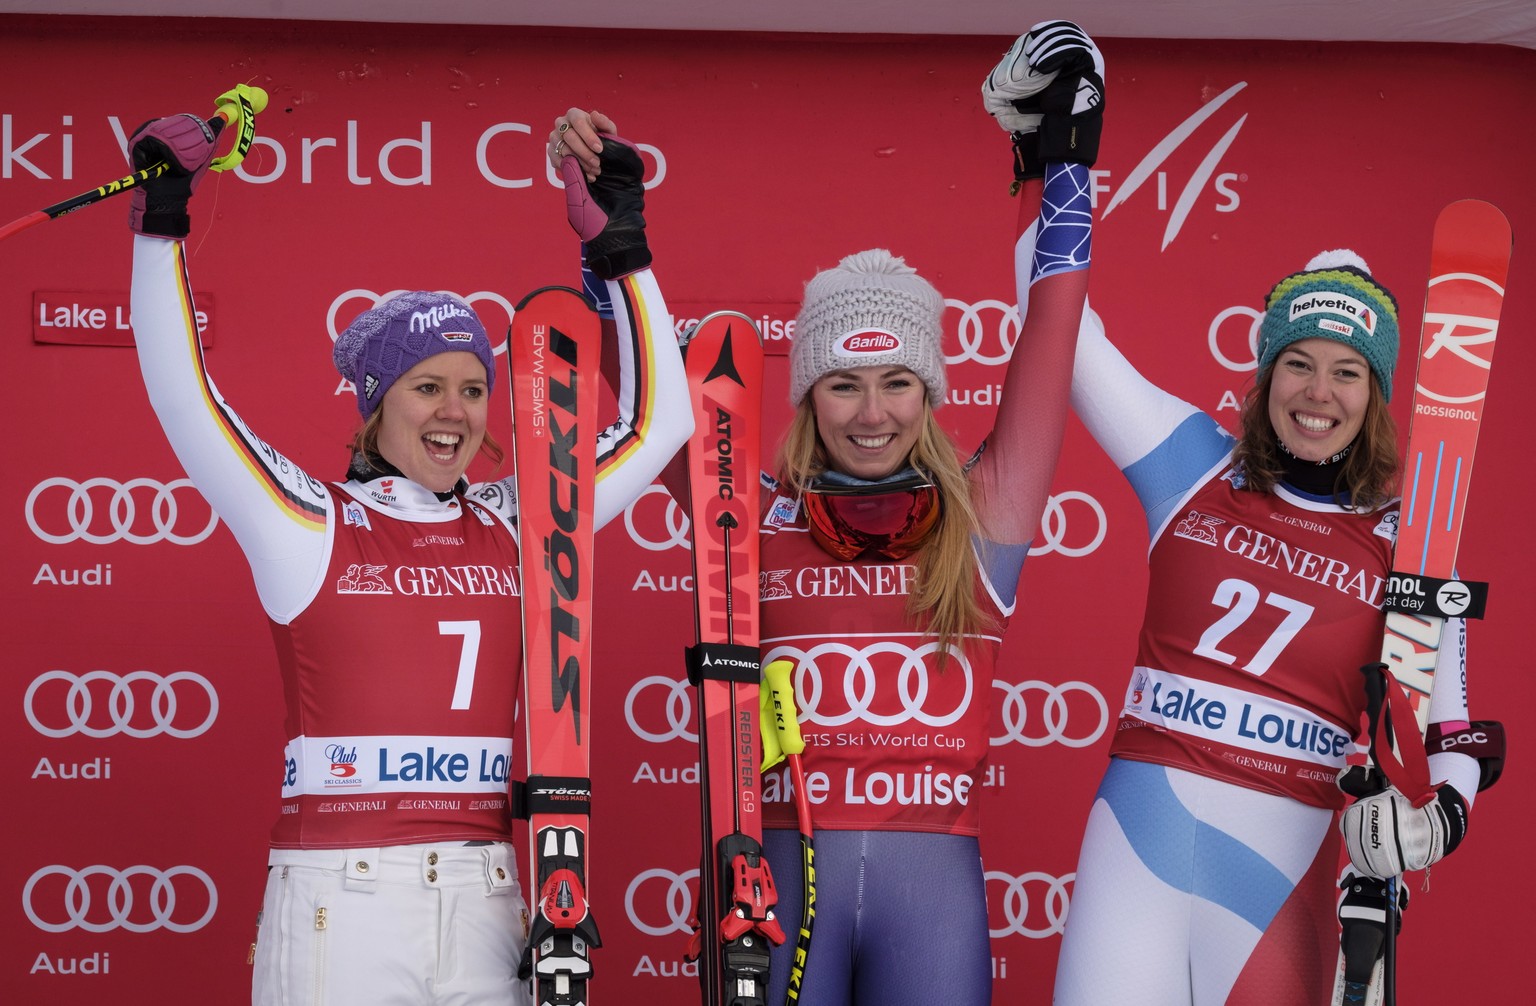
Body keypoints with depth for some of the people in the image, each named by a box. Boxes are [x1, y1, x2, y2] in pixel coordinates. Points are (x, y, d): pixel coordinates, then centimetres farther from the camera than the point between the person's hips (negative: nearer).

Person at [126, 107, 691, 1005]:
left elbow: (655, 425, 15)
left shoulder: (515, 529, 12)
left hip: (485, 900, 3)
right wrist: (163, 225, -7)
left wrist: (622, 254, 12)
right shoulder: (308, 525, 2)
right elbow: (184, 396, -5)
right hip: (340, 901, -3)